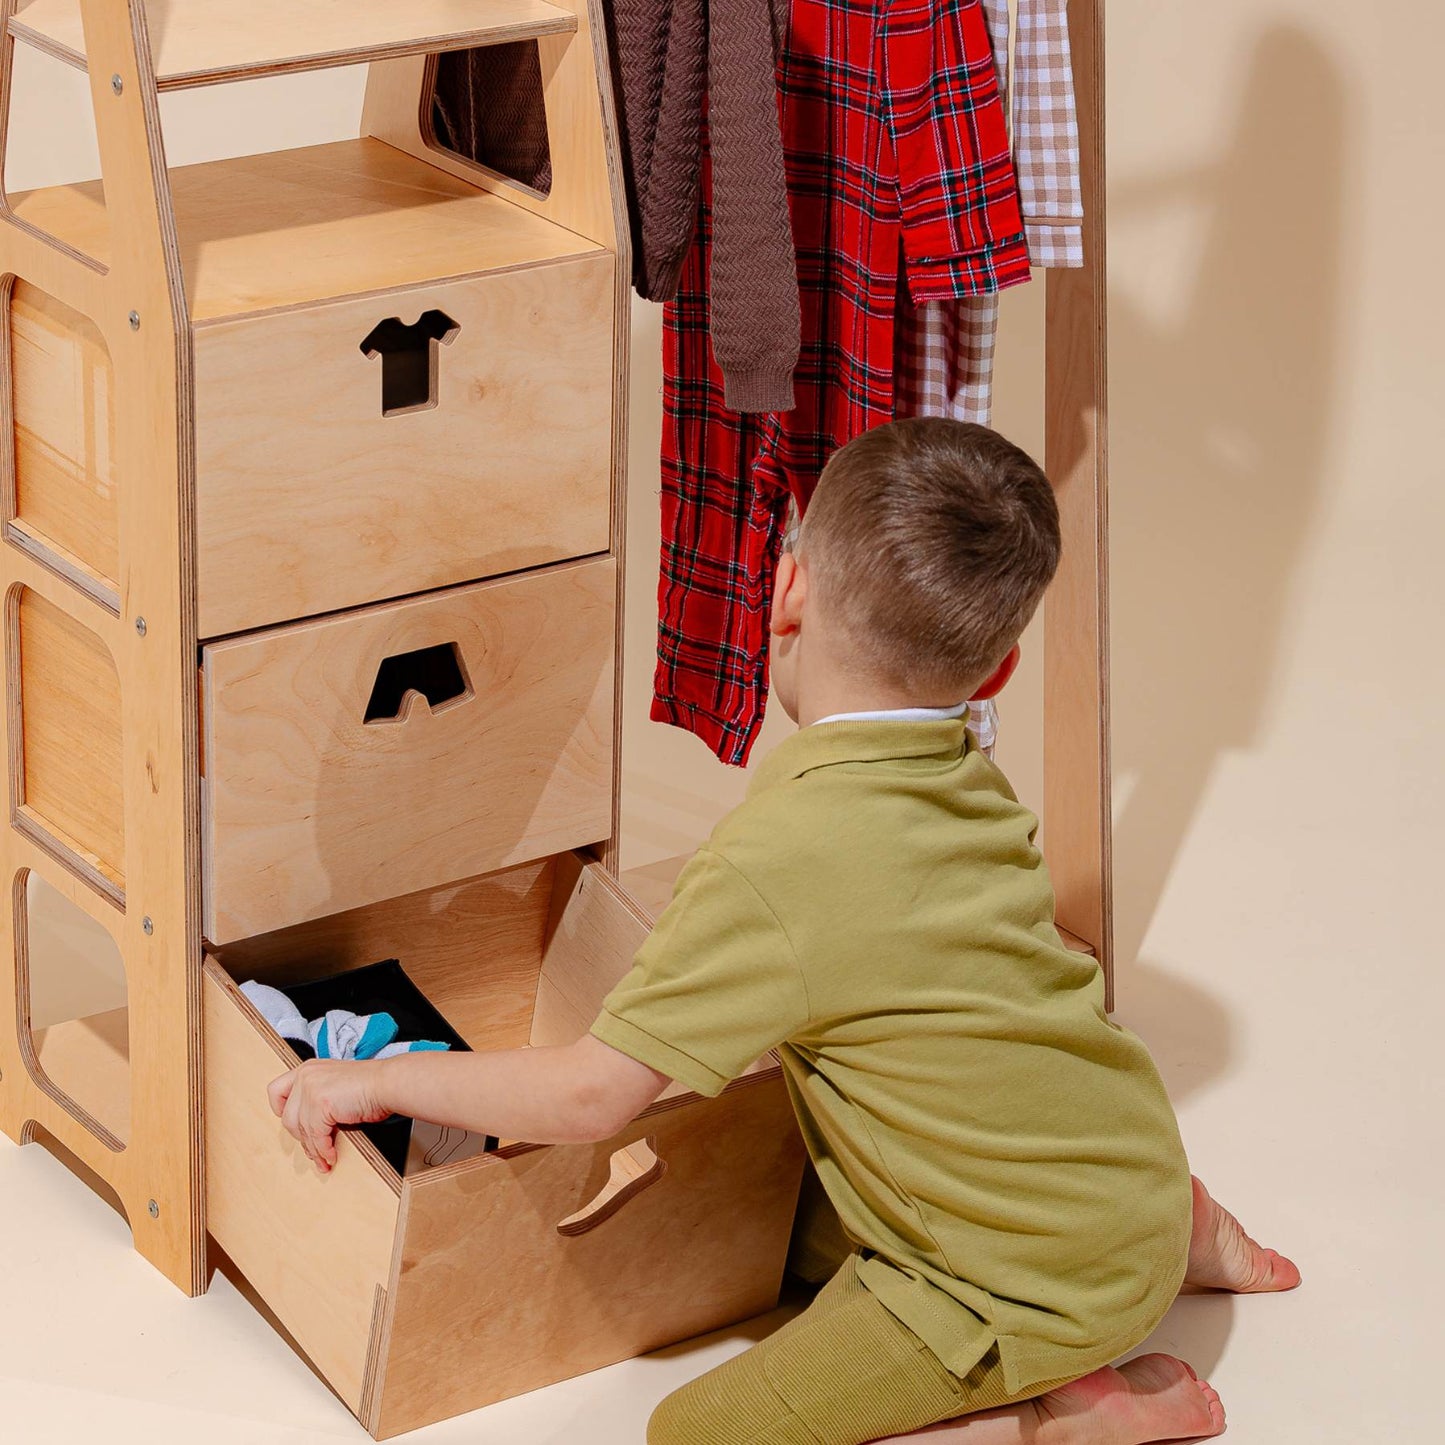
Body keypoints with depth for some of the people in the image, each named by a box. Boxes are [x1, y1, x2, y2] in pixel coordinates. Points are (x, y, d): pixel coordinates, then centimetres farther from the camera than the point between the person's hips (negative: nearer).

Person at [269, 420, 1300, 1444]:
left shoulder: (779, 863, -24)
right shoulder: (969, 783, 1)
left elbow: (594, 1096, -20)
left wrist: (380, 1079, -9)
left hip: (1044, 1279, -8)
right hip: (1126, 1160, 8)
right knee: (790, 1218, 28)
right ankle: (1171, 1226, 22)